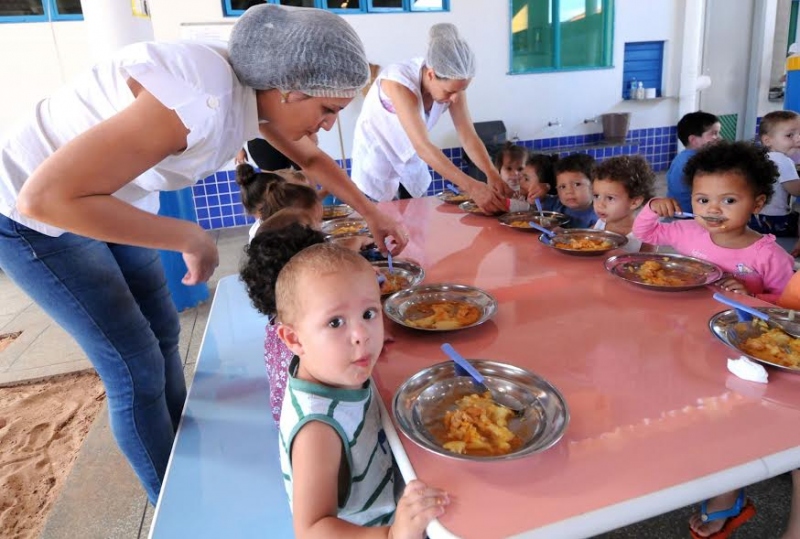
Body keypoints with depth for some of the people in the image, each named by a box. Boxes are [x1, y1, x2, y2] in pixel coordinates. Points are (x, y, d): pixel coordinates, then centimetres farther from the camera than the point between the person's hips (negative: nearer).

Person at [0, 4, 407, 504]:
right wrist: (190, 238, -30)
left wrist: (371, 212, 9)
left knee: (164, 332, 14)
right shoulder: (201, 100, -37)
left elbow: (309, 156, 11)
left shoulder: (258, 87, -10)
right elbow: (45, 198, -37)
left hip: (107, 196, 8)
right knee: (139, 369, -2)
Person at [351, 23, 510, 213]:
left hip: (410, 157, 5)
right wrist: (472, 187, -49)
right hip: (376, 157, -5)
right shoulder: (398, 82, -34)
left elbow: (469, 136, -19)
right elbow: (423, 147, -42)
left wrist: (492, 174, -36)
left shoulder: (452, 83, -17)